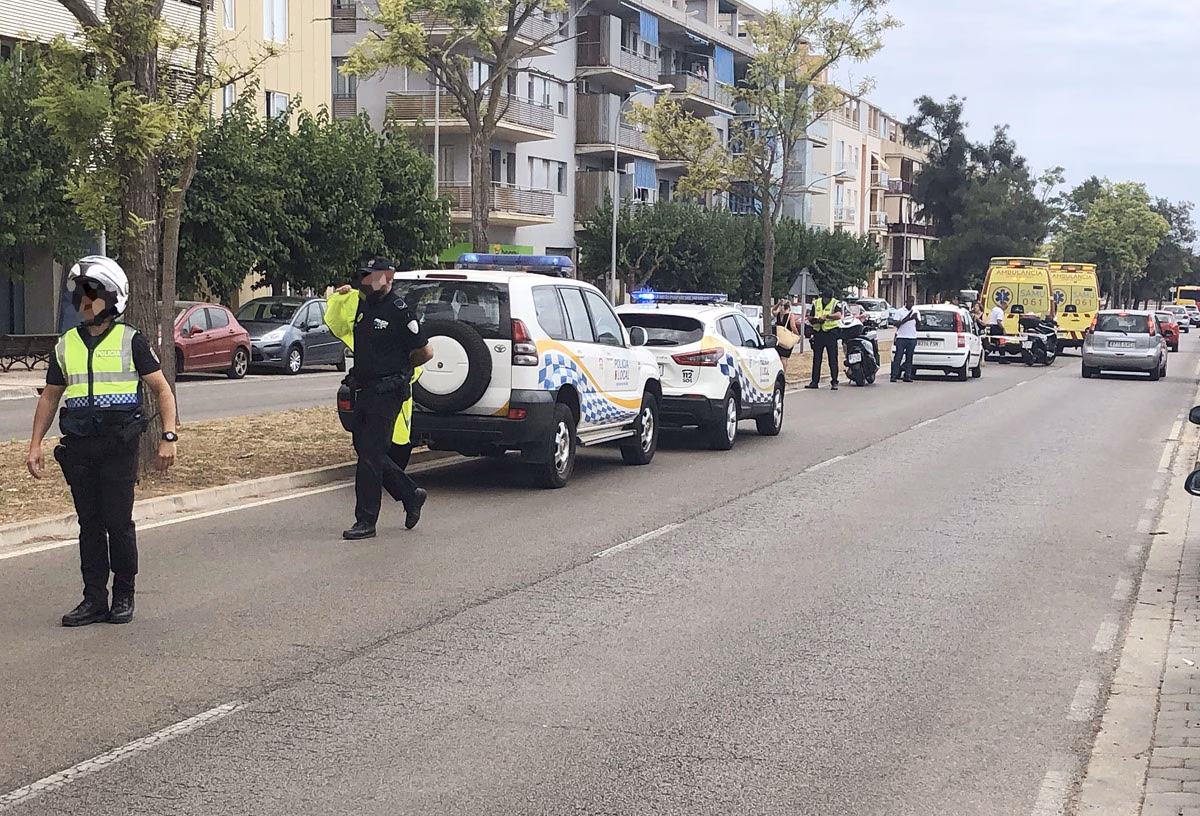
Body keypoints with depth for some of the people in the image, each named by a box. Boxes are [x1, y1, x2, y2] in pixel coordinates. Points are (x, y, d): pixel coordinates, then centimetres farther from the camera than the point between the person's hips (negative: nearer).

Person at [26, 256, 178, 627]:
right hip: (78, 447, 4)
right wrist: (35, 445, 12)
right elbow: (50, 397, 19)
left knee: (119, 523, -2)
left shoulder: (130, 341, 0)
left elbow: (162, 390, 1)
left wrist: (169, 437, -9)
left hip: (119, 446, -4)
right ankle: (94, 599, 13)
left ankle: (124, 597, 11)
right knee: (89, 525, 7)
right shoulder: (66, 345, 12)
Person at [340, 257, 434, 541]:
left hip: (387, 393, -9)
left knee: (370, 454, -7)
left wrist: (400, 368, 4)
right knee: (365, 450, 12)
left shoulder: (399, 312, -13)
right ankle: (411, 495, 27)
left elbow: (426, 352, -7)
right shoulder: (363, 307, 11)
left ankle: (366, 522, -2)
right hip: (364, 390, 9)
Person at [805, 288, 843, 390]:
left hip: (831, 333, -4)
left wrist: (826, 316, -30)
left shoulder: (835, 303, -3)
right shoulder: (816, 303, 11)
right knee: (816, 359, 7)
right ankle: (815, 382, 12)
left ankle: (834, 382, 1)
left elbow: (838, 316, -21)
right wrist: (813, 320, -8)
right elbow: (810, 317, 14)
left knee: (833, 359, -3)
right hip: (818, 333, 4)